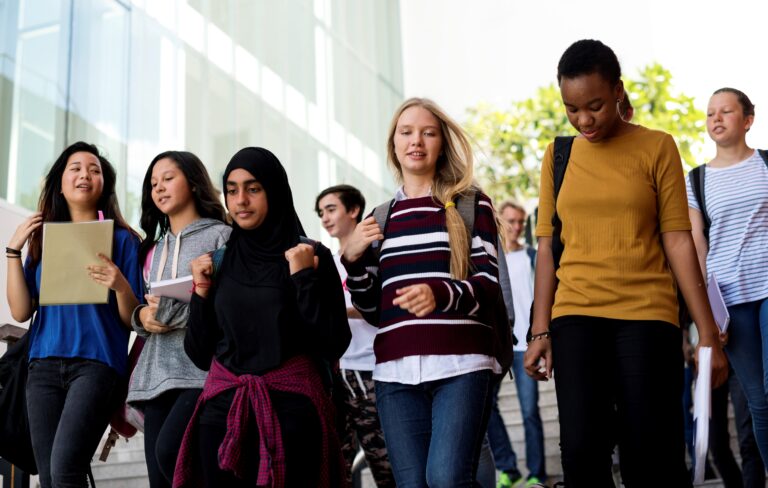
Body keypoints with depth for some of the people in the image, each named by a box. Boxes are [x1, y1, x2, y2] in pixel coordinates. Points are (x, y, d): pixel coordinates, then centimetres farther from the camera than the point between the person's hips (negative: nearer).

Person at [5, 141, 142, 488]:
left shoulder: (122, 240, 5)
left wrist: (120, 285, -18)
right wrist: (13, 250, 2)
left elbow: (133, 321, 2)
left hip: (97, 362, -4)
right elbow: (21, 312, 8)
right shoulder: (43, 239, 16)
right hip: (44, 364, 4)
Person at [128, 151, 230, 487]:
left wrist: (174, 311, -15)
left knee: (169, 452, -28)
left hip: (203, 372, -6)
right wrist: (143, 316, 1)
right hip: (157, 375, 7)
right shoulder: (156, 246, 23)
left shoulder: (221, 236, 2)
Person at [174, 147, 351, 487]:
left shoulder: (311, 256, -2)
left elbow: (334, 345, -9)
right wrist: (201, 292, -2)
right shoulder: (216, 262, 9)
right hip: (222, 408, 3)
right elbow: (199, 354, 8)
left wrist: (303, 278, -14)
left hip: (291, 408, -3)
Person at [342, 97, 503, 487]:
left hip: (461, 364, -3)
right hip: (396, 371, 4)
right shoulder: (380, 219, 18)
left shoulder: (470, 204, 7)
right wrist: (352, 260, 1)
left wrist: (440, 295, -21)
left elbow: (488, 287, -2)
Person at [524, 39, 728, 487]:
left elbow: (678, 241, 0)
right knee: (581, 451, -9)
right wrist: (541, 332, 3)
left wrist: (709, 335, -4)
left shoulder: (657, 148, 3)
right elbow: (548, 247, 10)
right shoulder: (558, 155, 11)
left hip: (647, 315, -2)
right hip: (576, 316, 2)